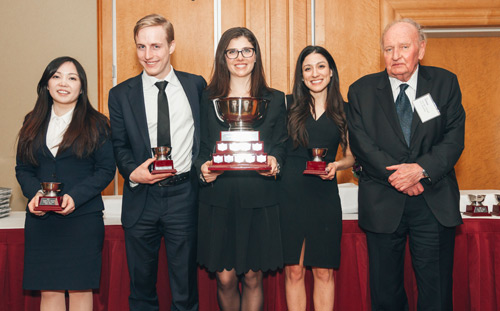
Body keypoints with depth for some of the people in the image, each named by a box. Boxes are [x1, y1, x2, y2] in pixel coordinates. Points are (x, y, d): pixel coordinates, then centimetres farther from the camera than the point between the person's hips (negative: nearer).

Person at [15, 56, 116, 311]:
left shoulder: (96, 124, 2)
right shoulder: (33, 123, 12)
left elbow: (106, 170, -2)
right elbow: (22, 168, 12)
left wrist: (75, 197, -16)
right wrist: (34, 193, -9)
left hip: (83, 218, -2)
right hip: (40, 220, 3)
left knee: (80, 288, 1)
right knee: (49, 290, 4)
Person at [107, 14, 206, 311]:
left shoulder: (196, 85, 3)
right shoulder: (121, 94, 4)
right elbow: (120, 145, 5)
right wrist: (132, 173, -13)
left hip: (183, 195, -1)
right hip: (142, 198, 1)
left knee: (186, 285, 10)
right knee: (141, 284, 15)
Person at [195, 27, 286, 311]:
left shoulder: (275, 100, 10)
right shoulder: (207, 99, 9)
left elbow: (281, 146, 9)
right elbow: (201, 147, 9)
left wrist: (274, 162, -12)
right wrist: (203, 167, -11)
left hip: (259, 199, 0)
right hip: (218, 198, 0)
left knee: (252, 277, 6)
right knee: (225, 278, 3)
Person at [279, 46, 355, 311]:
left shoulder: (343, 111, 8)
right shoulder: (288, 105, 5)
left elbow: (352, 155, 12)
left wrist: (336, 165, -7)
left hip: (325, 194, 1)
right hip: (290, 192, 0)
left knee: (324, 272, 5)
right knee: (294, 271, 4)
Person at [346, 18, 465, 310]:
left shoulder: (445, 83, 3)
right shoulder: (361, 90, 3)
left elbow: (454, 138, -4)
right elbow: (361, 143, -5)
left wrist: (421, 169, -19)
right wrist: (398, 176, -16)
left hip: (435, 202, 0)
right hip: (383, 204, 1)